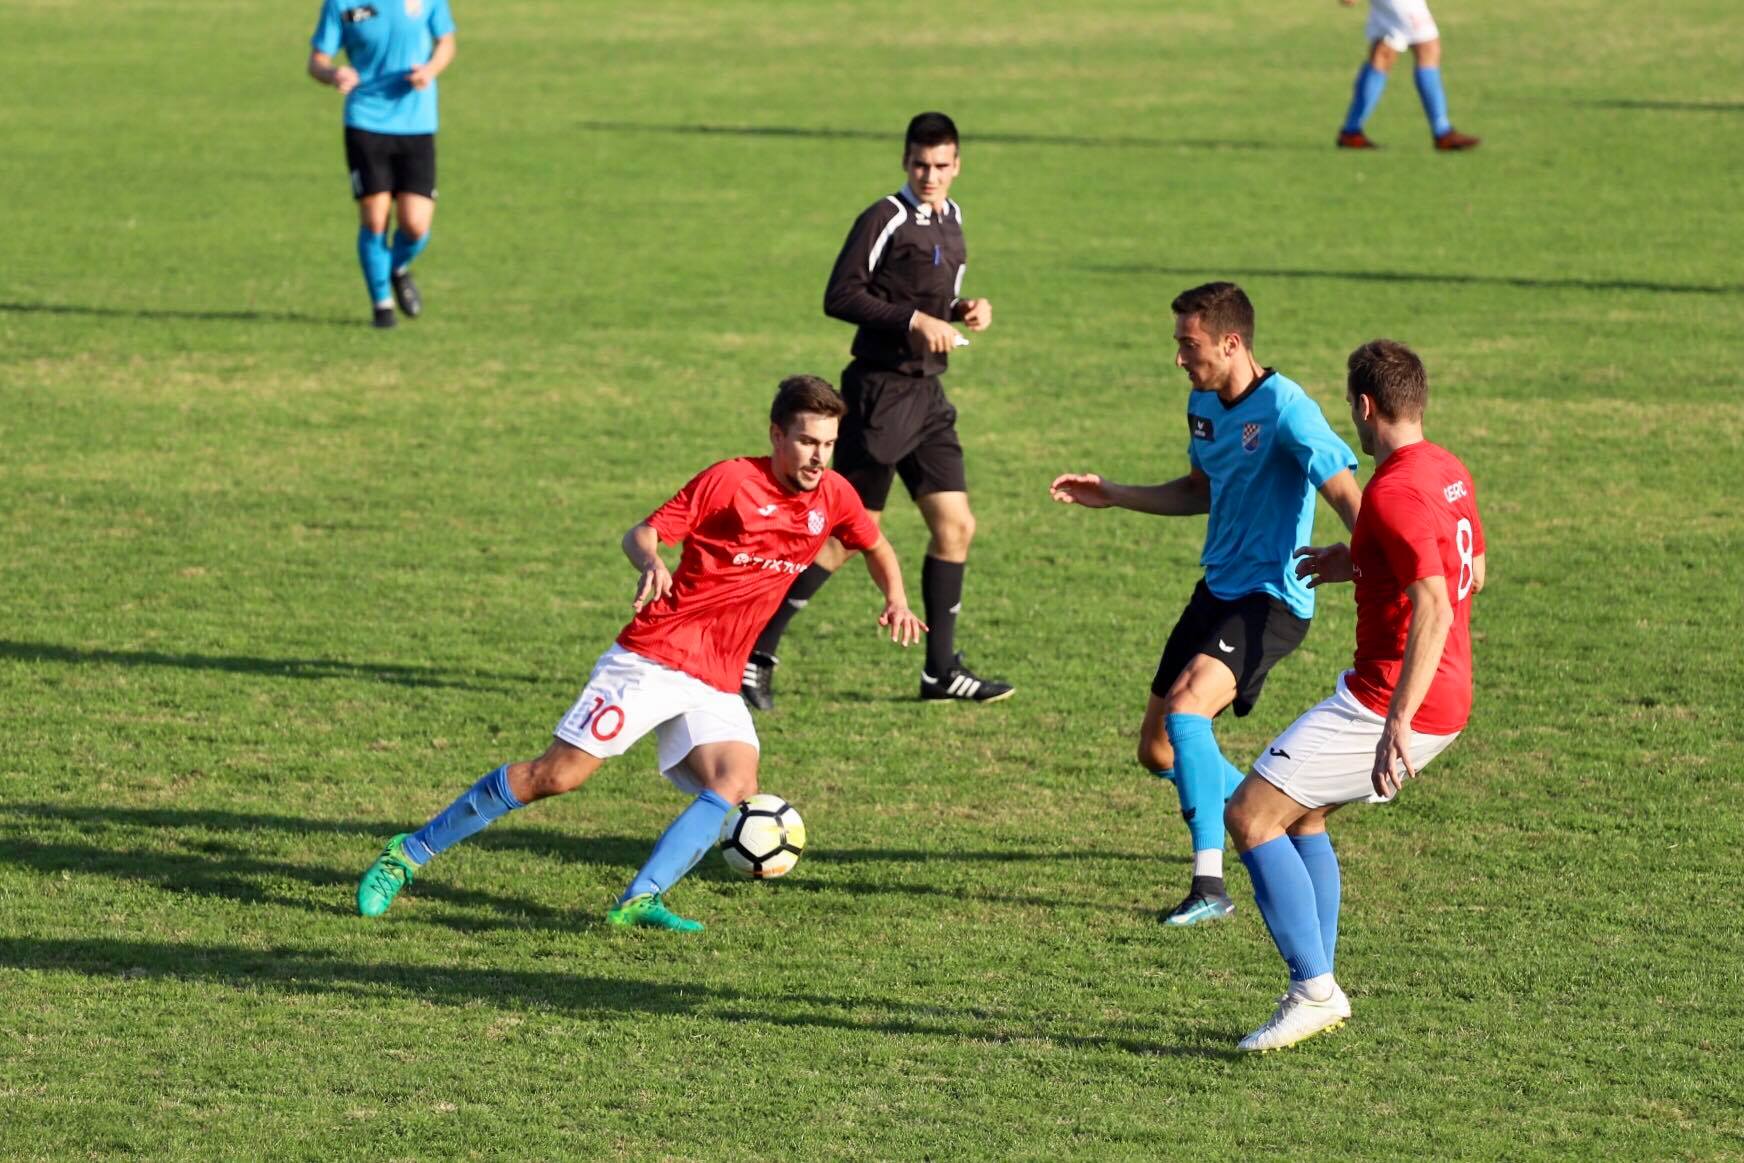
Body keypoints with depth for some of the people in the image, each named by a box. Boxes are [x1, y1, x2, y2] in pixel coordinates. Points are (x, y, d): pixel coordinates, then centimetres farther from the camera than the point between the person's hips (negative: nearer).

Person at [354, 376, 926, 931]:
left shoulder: (833, 496, 4)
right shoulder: (729, 480, -12)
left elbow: (877, 546, 23)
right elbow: (641, 533, -10)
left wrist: (896, 601, 5)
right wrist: (650, 563, -32)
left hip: (715, 685, 5)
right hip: (652, 658, -5)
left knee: (737, 783, -22)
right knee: (558, 774, -8)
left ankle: (640, 899, -24)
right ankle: (410, 853, 3)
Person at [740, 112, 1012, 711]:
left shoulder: (951, 219, 14)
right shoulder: (886, 219, -11)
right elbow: (840, 297, -16)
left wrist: (963, 312, 5)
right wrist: (915, 320, -21)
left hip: (927, 394, 8)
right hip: (880, 393, -8)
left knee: (956, 526, 5)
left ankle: (941, 670, 14)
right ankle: (756, 654, 0)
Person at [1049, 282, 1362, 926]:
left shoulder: (1284, 408, -19)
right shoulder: (1203, 404, 7)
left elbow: (1346, 495, -27)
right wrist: (1112, 495, 18)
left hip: (1271, 597, -9)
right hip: (1217, 588, 9)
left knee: (1185, 705, -30)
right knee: (1159, 750, 12)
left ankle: (1210, 884, -26)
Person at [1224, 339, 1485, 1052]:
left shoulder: (1395, 493, -19)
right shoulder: (1449, 473, 10)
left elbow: (1434, 606, -28)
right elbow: (1470, 571, 26)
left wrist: (1398, 722, -33)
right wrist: (1355, 564, 29)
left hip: (1390, 701, -10)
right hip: (1448, 701, 10)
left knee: (1250, 816, -8)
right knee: (1298, 815, 22)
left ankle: (1314, 990, -11)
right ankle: (1315, 987, 20)